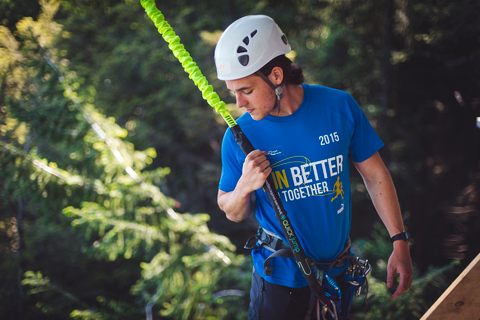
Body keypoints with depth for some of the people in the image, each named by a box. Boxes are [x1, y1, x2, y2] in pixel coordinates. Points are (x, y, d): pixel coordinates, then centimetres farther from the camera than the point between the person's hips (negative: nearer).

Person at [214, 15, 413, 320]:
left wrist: (400, 243, -3)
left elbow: (375, 174, -2)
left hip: (337, 268, 2)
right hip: (280, 275, -1)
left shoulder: (339, 106, -13)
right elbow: (234, 213, -2)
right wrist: (244, 187, -25)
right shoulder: (239, 137, -14)